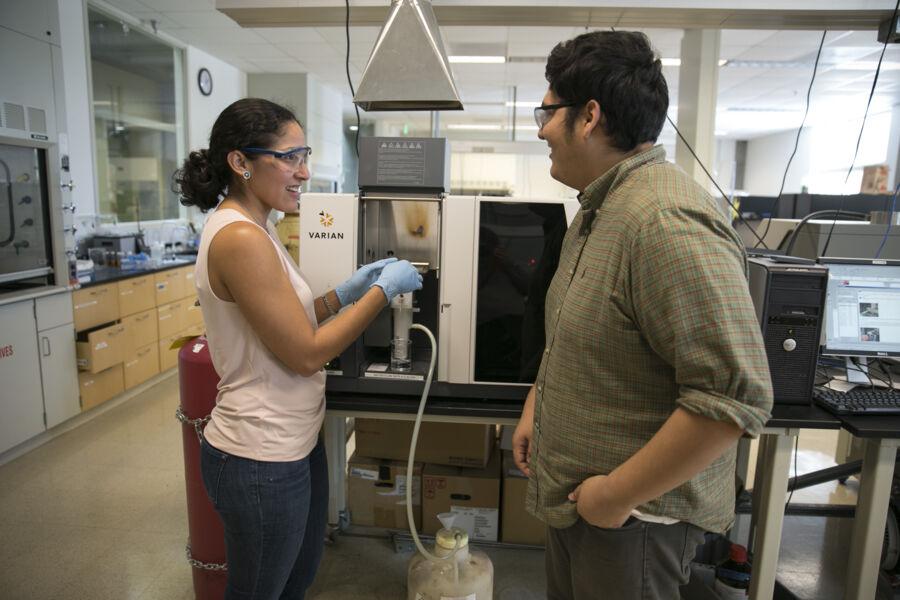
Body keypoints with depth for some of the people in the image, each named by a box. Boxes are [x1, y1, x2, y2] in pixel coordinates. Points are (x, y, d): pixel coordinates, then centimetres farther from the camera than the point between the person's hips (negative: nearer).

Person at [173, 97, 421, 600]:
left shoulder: (251, 227, 7)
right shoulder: (240, 238, -24)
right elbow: (306, 354, -21)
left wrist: (347, 291, 3)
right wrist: (383, 290, -14)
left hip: (292, 442, 9)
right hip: (261, 461, -9)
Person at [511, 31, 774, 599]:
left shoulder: (666, 222, -26)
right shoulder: (598, 210, 6)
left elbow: (736, 395, -30)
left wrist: (617, 495, -22)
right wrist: (536, 406, 10)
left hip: (634, 512, -8)